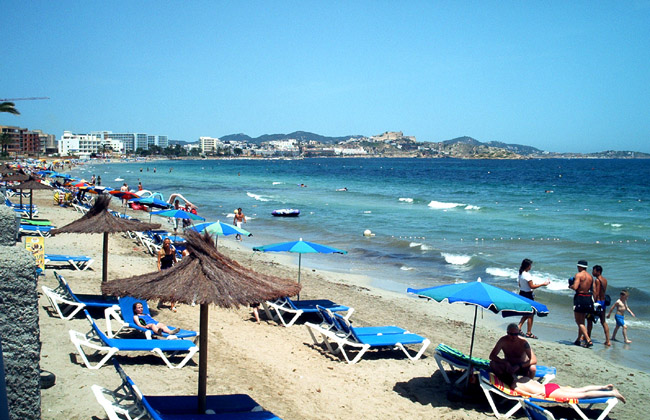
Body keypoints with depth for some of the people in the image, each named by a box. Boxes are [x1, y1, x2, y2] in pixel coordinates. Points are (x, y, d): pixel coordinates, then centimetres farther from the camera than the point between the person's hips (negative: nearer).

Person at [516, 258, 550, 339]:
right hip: (527, 295, -9)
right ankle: (529, 333, 6)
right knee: (530, 314, 1)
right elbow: (532, 286, -20)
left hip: (522, 293, 9)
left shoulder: (520, 274, 6)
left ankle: (519, 327, 14)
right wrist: (543, 284, -14)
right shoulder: (527, 275, -21)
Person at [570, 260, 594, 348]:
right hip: (588, 298, 7)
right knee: (582, 321, 18)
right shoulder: (590, 276, 11)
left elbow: (575, 287, -19)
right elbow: (593, 290, 10)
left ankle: (588, 341, -14)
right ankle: (578, 340, 25)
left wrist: (570, 286, -1)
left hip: (580, 297, -7)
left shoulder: (579, 275, -11)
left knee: (579, 322, -3)